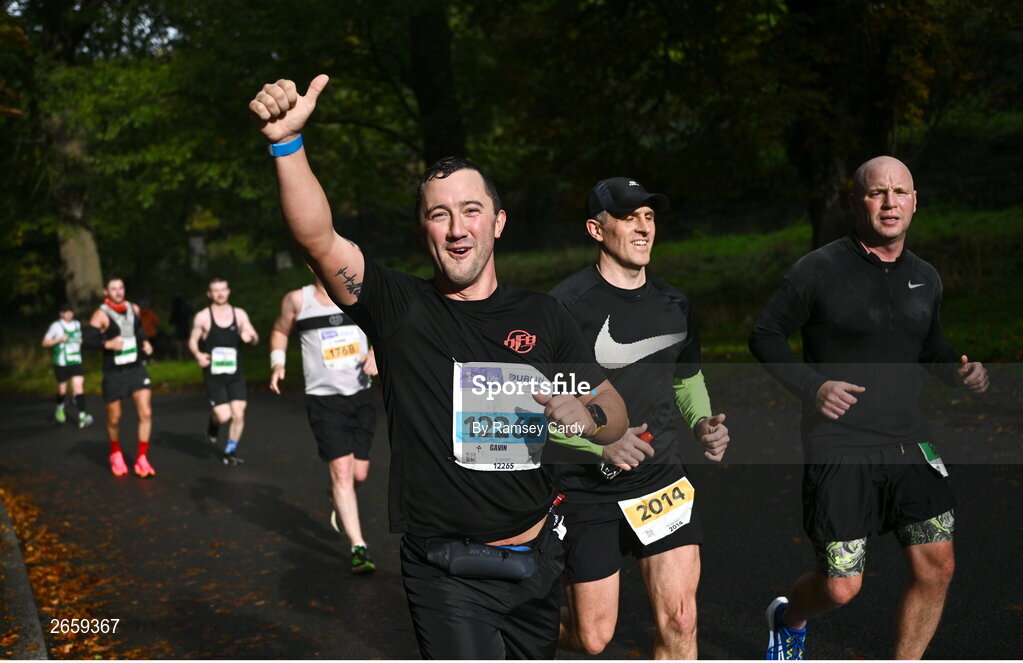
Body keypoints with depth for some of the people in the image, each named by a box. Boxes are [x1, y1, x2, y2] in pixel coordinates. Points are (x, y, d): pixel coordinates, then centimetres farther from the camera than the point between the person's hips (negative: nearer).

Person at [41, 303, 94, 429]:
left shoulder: (77, 324, 10)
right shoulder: (56, 326, -5)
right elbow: (45, 343, -2)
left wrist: (80, 342, 8)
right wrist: (59, 339, -15)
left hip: (76, 362, 3)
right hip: (61, 362, -3)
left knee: (78, 385, -12)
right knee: (62, 389, 7)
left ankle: (82, 416, -18)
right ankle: (60, 408, 39)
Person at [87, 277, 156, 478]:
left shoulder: (133, 308, 5)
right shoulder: (101, 314, -12)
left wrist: (144, 341, 7)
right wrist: (107, 344, -31)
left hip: (136, 369, 4)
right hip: (113, 373, -4)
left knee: (146, 413, -10)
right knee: (114, 419, 9)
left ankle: (141, 459, 0)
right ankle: (116, 455, 36)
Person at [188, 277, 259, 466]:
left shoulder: (239, 314, 6)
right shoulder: (202, 317, -2)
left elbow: (254, 337, 9)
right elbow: (192, 341, 5)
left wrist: (250, 337, -15)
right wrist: (198, 355, -16)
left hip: (235, 373, 3)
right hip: (213, 374, -3)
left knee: (238, 414, -4)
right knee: (224, 416, -11)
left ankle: (230, 451, 17)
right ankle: (213, 422, 27)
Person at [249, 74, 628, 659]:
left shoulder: (542, 316, 4)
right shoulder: (401, 307, -5)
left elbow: (616, 416, 8)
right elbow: (318, 239, -22)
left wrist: (587, 416, -16)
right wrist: (288, 142, -36)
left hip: (537, 562, 4)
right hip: (447, 573, -4)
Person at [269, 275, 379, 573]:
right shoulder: (298, 300, -1)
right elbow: (280, 331, 15)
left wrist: (376, 352, -6)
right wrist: (277, 363, 0)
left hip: (361, 396, 3)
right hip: (323, 400, -3)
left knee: (359, 473, 6)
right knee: (341, 471, -11)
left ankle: (337, 499, 42)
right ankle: (358, 548, -6)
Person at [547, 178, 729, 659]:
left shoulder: (675, 306, 6)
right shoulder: (567, 304, -13)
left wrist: (703, 424, 1)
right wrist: (600, 443, -23)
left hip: (661, 478, 4)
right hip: (586, 488, -4)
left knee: (679, 623, -4)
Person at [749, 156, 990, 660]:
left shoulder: (925, 278, 11)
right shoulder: (819, 270, -6)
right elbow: (765, 335, 0)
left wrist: (960, 371, 5)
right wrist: (812, 386, -14)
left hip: (909, 443, 5)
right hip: (839, 448, -5)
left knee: (936, 567, -3)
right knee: (841, 588, -3)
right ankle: (788, 617, 33)